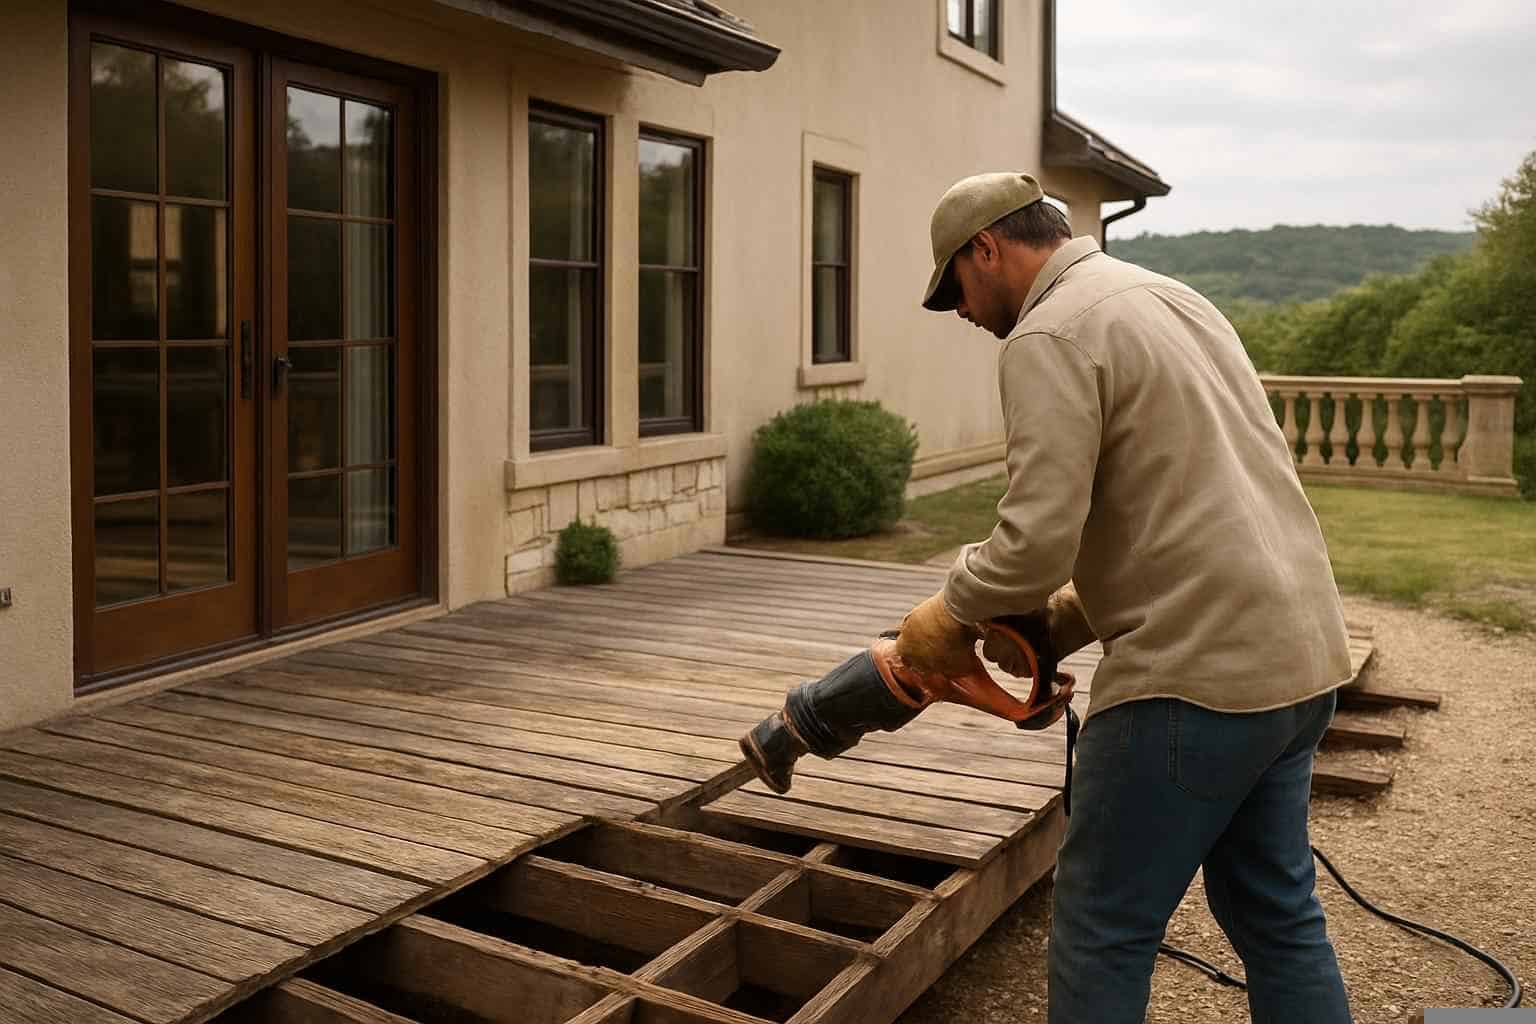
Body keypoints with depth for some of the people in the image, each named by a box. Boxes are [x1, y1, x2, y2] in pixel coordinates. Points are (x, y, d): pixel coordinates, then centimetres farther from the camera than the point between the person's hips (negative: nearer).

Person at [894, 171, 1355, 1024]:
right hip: (1298, 655, 10)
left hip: (1197, 674, -9)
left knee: (1103, 925, 5)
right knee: (1275, 911, 20)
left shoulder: (1049, 336, -11)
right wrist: (1060, 623, 16)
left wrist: (951, 614, -1)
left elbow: (1037, 541, -21)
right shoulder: (1172, 299, 18)